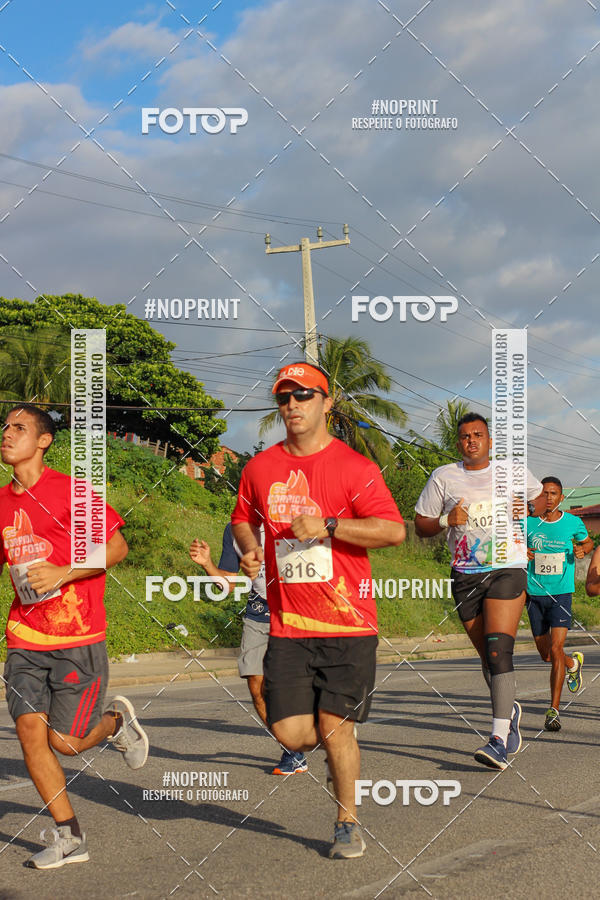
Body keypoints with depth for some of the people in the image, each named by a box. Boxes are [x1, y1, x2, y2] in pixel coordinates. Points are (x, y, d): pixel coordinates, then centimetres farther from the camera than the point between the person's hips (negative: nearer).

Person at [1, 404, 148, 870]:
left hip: (78, 639, -5)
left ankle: (116, 719, 28)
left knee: (64, 741, -6)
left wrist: (62, 573, -17)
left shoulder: (69, 490, -7)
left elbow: (118, 547, -8)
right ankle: (69, 837, 5)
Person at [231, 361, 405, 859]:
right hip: (287, 626, 4)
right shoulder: (261, 468, 9)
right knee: (291, 733, -4)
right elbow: (244, 519, 26)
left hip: (347, 622, -3)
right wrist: (249, 548, 4)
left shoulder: (354, 466, -4)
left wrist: (328, 527, -20)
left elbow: (394, 530, -12)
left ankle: (348, 823, 18)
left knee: (335, 728, -4)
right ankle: (342, 748, 31)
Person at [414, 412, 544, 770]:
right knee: (487, 657, 8)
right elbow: (421, 525, 10)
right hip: (465, 577, 3)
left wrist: (532, 508, 1)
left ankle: (499, 741, -23)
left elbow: (541, 496, 24)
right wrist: (446, 520, -10)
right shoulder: (443, 477, 7)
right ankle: (510, 709, 37)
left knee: (498, 650, -18)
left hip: (506, 570, -2)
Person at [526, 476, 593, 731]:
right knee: (545, 655, 10)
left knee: (556, 649, -16)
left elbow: (588, 541, 19)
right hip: (535, 595, 2)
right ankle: (574, 663, 45)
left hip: (561, 595, -2)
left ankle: (553, 711, -12)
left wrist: (582, 549, -4)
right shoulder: (529, 524, 0)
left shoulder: (573, 523, 0)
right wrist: (521, 553, -11)